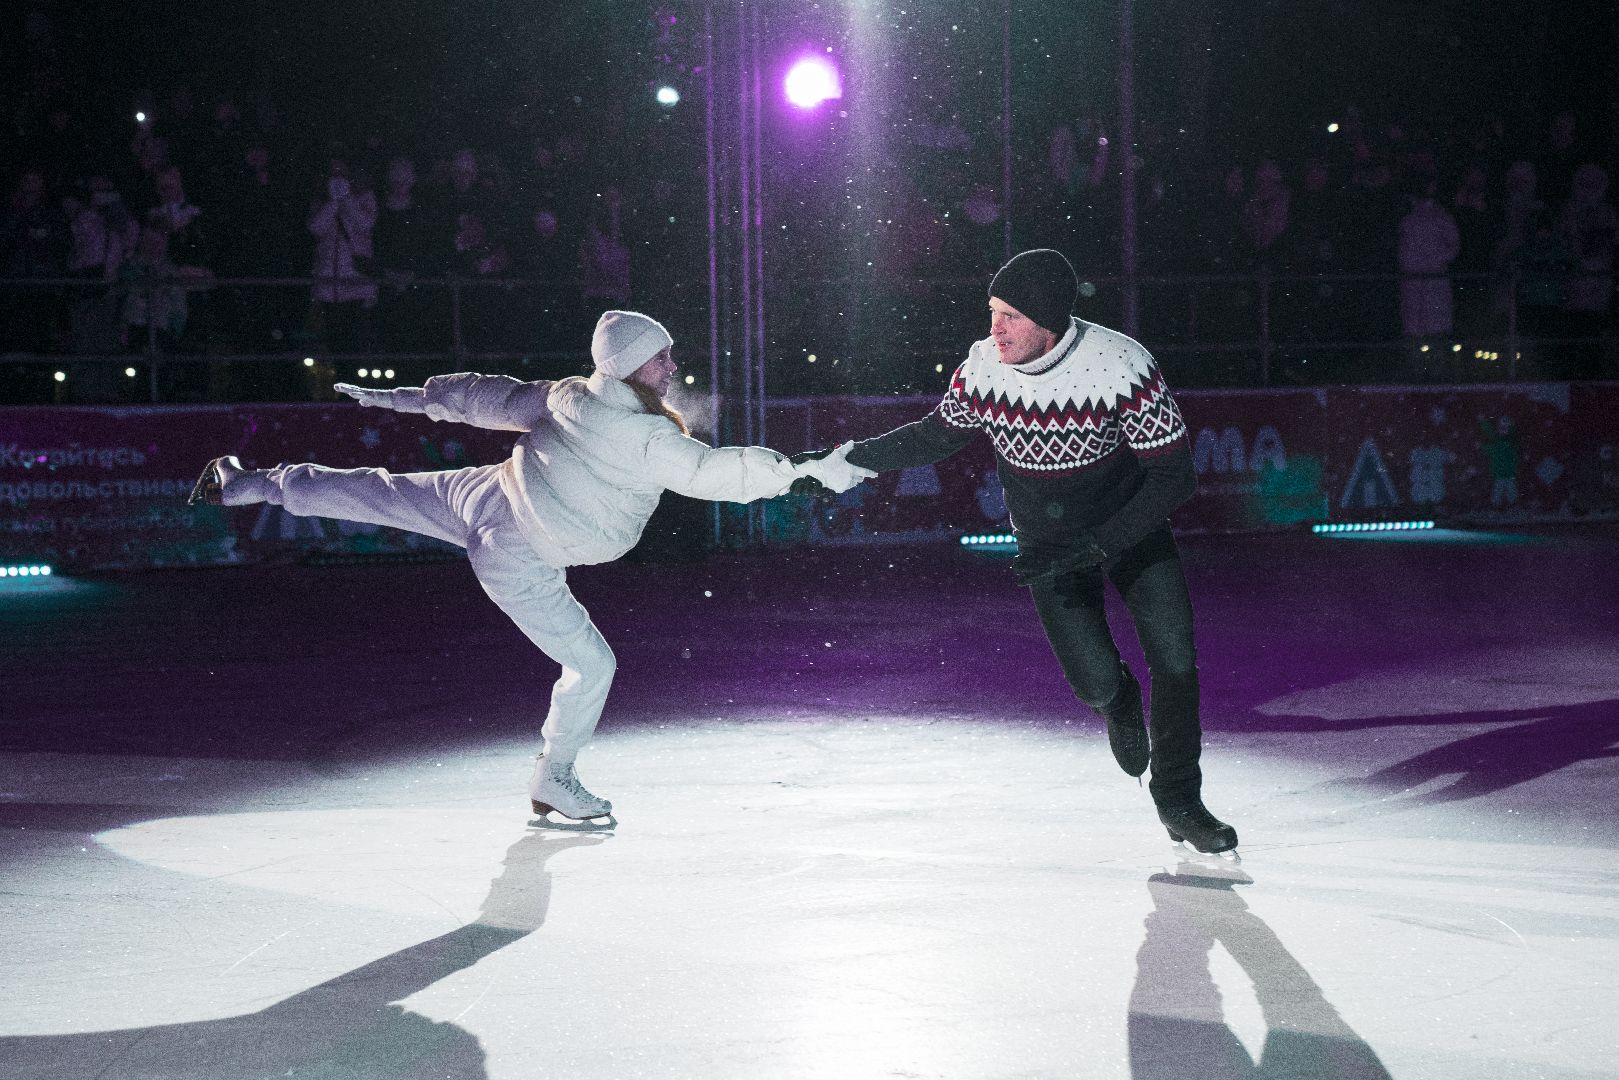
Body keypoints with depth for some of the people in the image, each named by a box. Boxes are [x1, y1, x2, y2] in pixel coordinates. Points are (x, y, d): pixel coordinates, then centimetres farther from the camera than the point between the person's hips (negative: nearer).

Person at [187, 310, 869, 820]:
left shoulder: (570, 395, -3)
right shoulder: (646, 438, -27)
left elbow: (493, 398, 6)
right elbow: (713, 473, -31)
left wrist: (409, 399, 18)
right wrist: (806, 468, -28)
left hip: (480, 500, 8)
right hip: (517, 562, -8)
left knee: (379, 494, 23)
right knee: (590, 664, 2)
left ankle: (248, 484, 31)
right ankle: (554, 783, 19)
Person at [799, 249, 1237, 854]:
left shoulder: (1122, 367, -31)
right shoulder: (983, 368, -20)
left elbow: (1173, 476, -25)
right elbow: (938, 436, 1)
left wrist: (1089, 548, -31)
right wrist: (847, 460, -6)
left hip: (1130, 525, -1)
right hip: (1047, 541, 1)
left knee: (1173, 656, -10)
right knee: (1094, 678, -10)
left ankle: (1179, 803, 11)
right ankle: (1119, 702, 30)